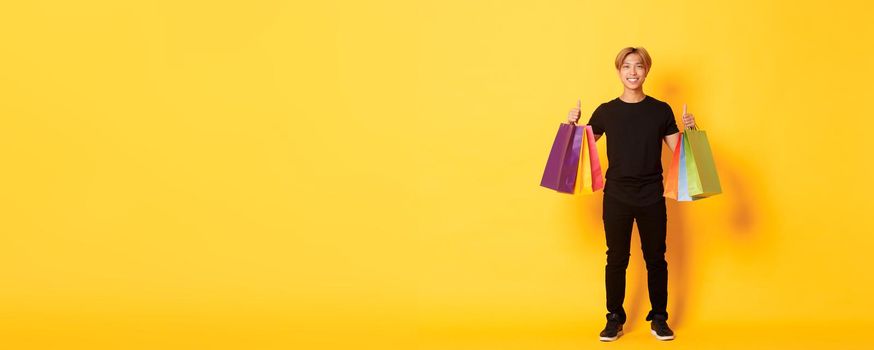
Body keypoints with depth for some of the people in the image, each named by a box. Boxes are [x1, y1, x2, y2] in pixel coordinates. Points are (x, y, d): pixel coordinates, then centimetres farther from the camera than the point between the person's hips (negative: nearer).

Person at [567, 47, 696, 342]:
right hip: (616, 197, 0)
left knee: (655, 258, 8)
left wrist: (689, 130, -11)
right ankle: (615, 319, 17)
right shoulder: (606, 111, 1)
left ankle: (659, 318, 20)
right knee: (616, 259, 6)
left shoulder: (661, 110, 1)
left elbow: (678, 150, 7)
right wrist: (573, 124, -9)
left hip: (652, 198, 0)